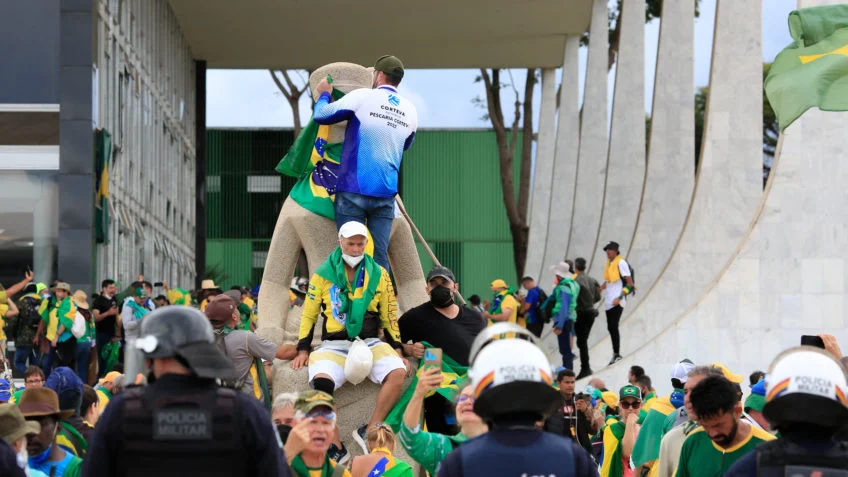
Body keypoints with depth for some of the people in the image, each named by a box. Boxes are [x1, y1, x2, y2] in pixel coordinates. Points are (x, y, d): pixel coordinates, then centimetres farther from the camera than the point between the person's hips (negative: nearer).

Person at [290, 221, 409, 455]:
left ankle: (369, 432, -20)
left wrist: (398, 350, 5)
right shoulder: (323, 274, 6)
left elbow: (390, 316, 14)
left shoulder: (379, 275, 9)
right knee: (321, 382, -32)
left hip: (370, 343, 1)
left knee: (398, 372, -29)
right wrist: (303, 350, 4)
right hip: (334, 345, -1)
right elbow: (309, 315, 11)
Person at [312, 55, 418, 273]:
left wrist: (324, 94, 18)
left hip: (354, 191, -4)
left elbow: (320, 115, -1)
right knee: (380, 254, 3)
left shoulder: (362, 97, -6)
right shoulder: (410, 110, 8)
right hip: (386, 193, 4)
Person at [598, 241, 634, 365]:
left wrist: (620, 297, -21)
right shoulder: (608, 263, 15)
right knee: (611, 328, 10)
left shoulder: (621, 263, -10)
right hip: (609, 301, 8)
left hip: (617, 302, -8)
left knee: (613, 327, -13)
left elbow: (629, 283, -13)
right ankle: (615, 354, 17)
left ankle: (617, 354, -8)